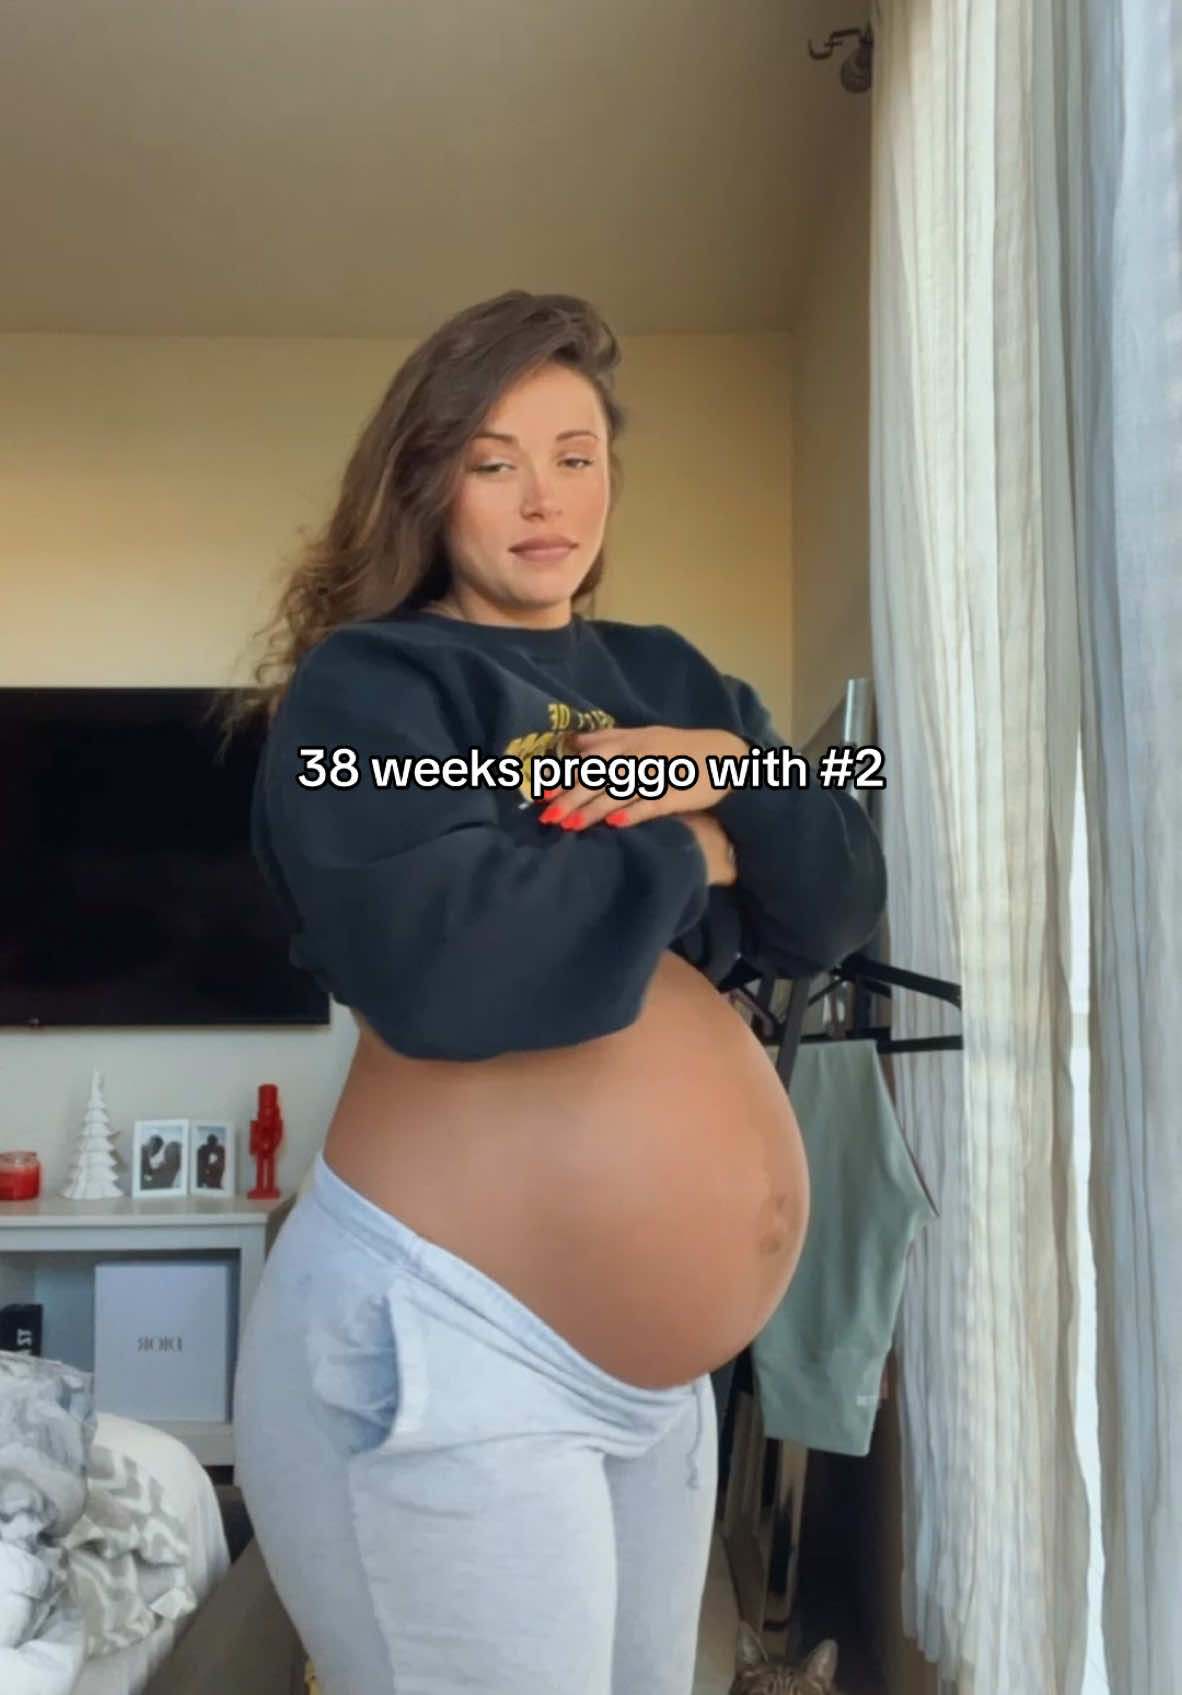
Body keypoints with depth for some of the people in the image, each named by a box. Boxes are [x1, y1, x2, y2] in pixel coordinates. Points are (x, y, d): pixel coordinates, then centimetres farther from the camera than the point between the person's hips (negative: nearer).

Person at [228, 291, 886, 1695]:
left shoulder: (668, 678, 11)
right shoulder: (366, 684, -9)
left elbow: (838, 910, 6)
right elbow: (438, 964, -26)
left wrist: (737, 777, -13)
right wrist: (684, 854, -12)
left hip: (664, 1363, 7)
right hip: (440, 1346, -6)